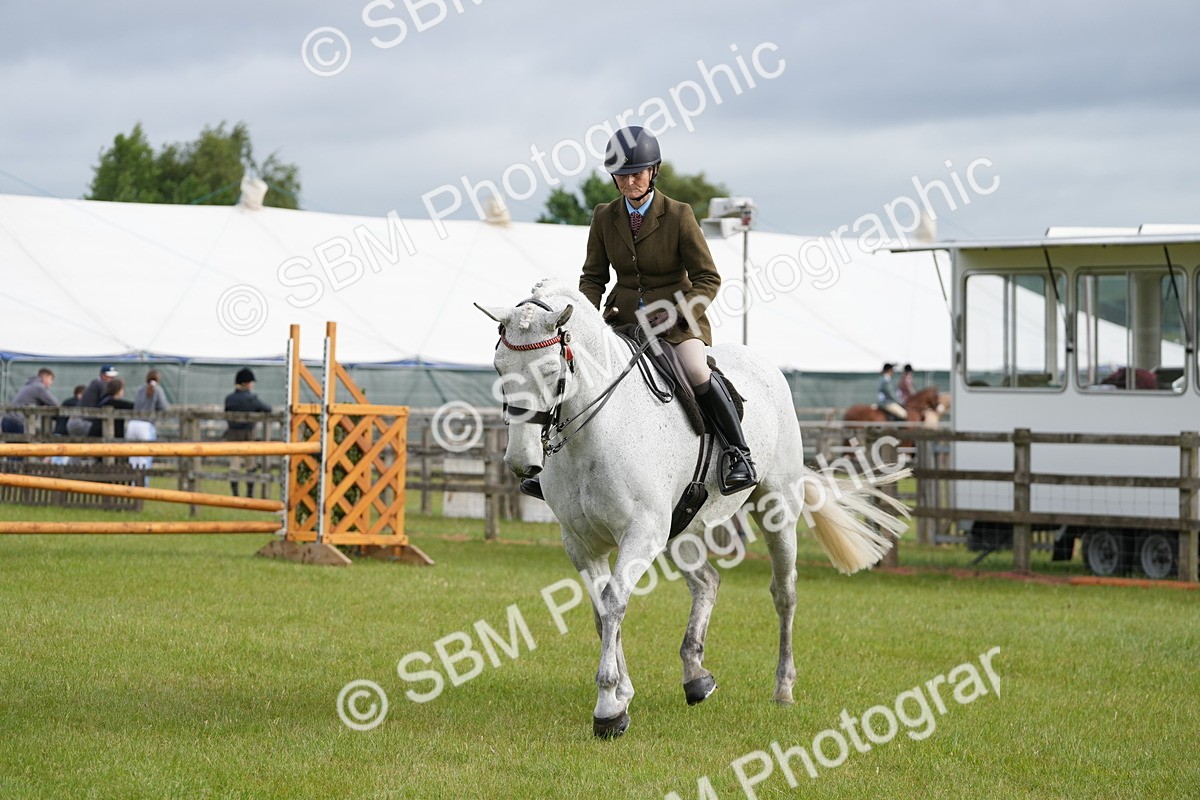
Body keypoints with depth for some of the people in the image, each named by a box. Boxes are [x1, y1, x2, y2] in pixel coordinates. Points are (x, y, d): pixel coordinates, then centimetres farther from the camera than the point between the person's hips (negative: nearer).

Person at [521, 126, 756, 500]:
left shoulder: (679, 216, -8)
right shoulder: (605, 218, 3)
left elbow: (708, 279, -6)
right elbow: (593, 276, 12)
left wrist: (676, 314, -21)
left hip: (676, 319, -4)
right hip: (623, 319, 4)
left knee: (696, 371, -32)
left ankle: (739, 455, -21)